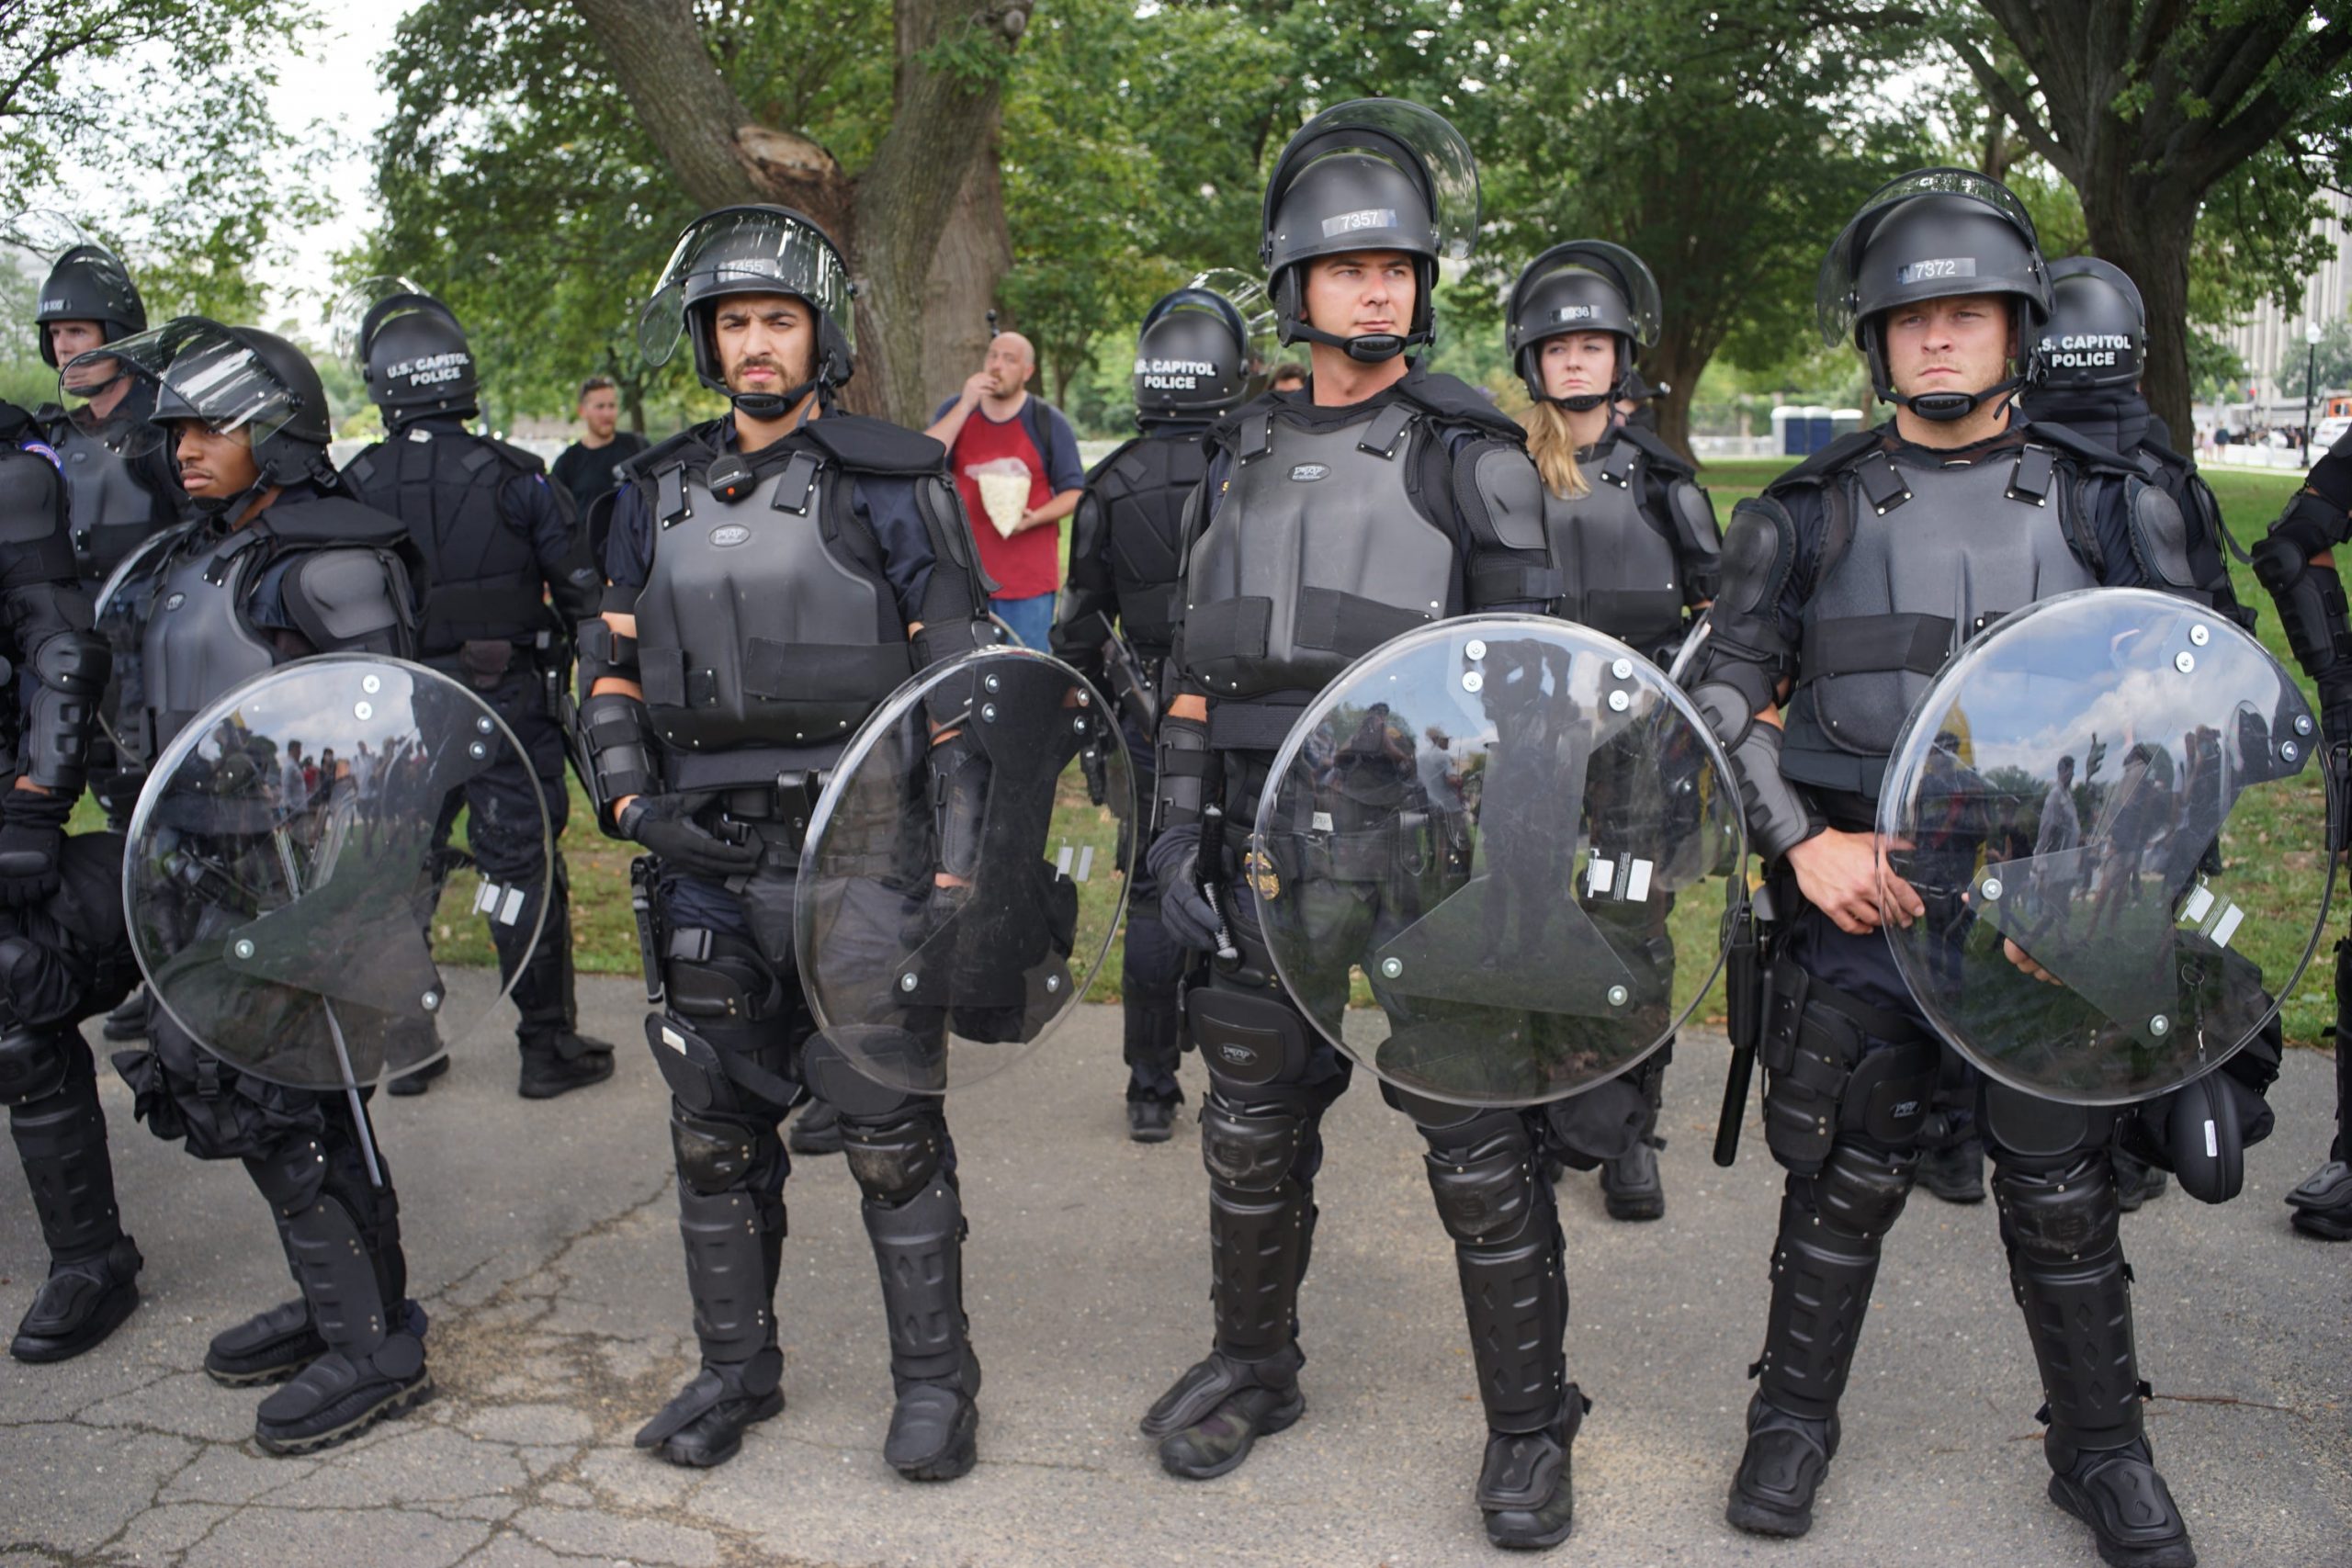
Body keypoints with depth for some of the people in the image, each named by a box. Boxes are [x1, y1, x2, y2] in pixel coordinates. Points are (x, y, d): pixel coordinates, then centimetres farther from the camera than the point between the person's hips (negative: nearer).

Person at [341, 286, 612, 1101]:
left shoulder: (354, 486, -3)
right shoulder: (512, 475, -9)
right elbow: (582, 591, -7)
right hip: (508, 704, -2)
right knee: (525, 875, 4)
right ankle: (548, 1048, 12)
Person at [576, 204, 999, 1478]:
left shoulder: (888, 484, -1)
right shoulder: (660, 493, 13)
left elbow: (953, 673, -3)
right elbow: (612, 669, 15)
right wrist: (634, 802, -1)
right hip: (706, 862, 5)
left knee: (888, 1125, 1)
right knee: (715, 1125, 12)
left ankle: (934, 1377, 17)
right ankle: (735, 1368, 29)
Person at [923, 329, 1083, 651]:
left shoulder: (1048, 422, 3)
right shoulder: (955, 411, 9)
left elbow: (1074, 491, 3)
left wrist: (1035, 517, -16)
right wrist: (966, 405, -13)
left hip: (1030, 578, -2)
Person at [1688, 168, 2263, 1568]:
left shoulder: (2107, 505, 7)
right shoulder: (1809, 514, 5)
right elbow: (1723, 691, 3)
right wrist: (1804, 842, -10)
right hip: (1862, 901, -1)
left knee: (2063, 1190, 8)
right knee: (1847, 1178, 7)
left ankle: (2103, 1451, 29)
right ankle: (1795, 1422, 27)